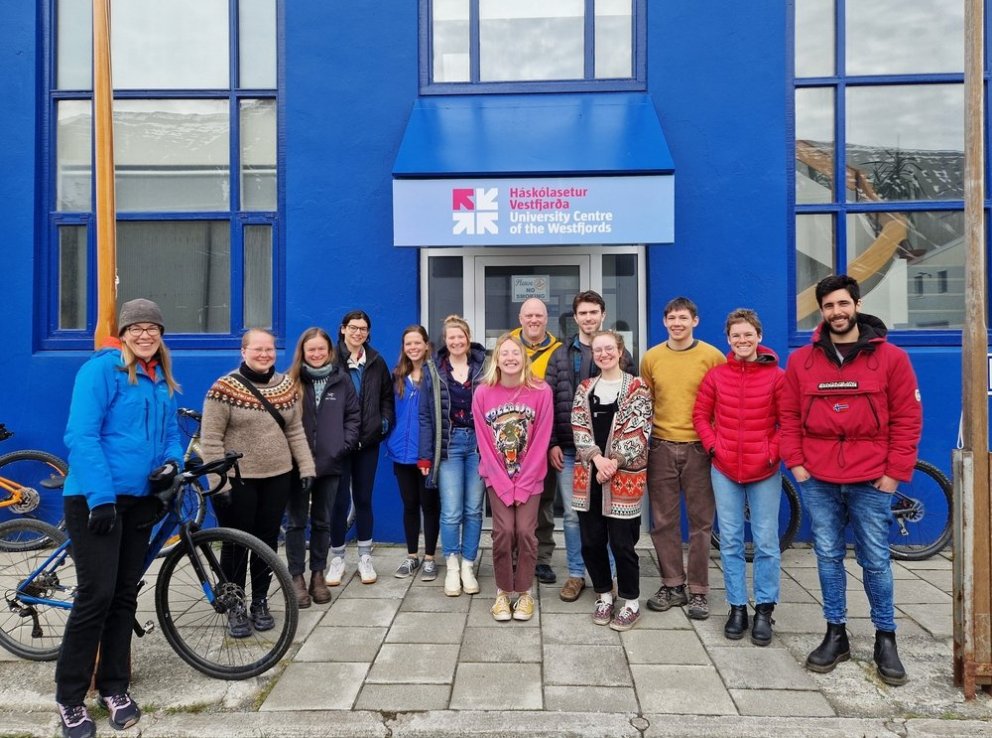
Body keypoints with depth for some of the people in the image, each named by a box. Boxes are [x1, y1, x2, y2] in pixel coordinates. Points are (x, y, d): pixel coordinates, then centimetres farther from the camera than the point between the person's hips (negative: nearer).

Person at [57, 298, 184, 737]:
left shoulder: (162, 380, 11)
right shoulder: (101, 368, -10)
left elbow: (171, 433, 18)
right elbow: (81, 436, -17)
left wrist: (171, 462, -4)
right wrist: (101, 496, -21)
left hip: (140, 500, 6)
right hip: (95, 500, -6)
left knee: (125, 595, 12)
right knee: (96, 596, -4)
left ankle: (114, 687, 26)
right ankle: (70, 699, 14)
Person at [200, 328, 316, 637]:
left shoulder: (286, 386, 5)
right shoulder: (225, 388, -11)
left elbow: (296, 432, 9)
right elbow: (210, 440, -12)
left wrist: (306, 468, 2)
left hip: (277, 479, 4)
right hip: (238, 481, -4)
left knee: (268, 541, 12)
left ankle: (260, 603, 28)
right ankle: (234, 608, 23)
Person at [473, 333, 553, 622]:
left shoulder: (541, 391, -12)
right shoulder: (482, 393, -10)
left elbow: (540, 442, -10)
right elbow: (484, 444, -6)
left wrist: (521, 485, -11)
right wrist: (504, 485, -10)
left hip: (530, 476, 0)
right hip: (497, 476, 0)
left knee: (525, 531, -7)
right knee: (504, 530, -9)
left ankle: (524, 591, 14)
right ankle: (503, 591, 11)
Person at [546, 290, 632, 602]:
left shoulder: (620, 353, 4)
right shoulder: (561, 354, 6)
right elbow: (548, 401, 4)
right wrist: (551, 443, -2)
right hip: (569, 448, 1)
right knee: (572, 514, 7)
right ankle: (576, 574, 21)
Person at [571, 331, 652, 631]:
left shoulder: (637, 387, -1)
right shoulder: (585, 389, 11)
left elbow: (638, 432, -8)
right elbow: (579, 428, 3)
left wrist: (613, 462, -15)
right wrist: (596, 458, -12)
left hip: (624, 476, -4)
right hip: (589, 474, 4)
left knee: (621, 542, 0)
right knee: (591, 541, 9)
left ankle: (631, 602, 18)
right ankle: (604, 595, 28)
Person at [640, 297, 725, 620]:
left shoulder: (712, 356, -2)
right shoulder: (651, 358, 6)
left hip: (699, 447, -2)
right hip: (661, 447, 3)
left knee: (700, 521, 5)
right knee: (663, 521, 8)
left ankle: (698, 591, 17)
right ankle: (672, 585, 22)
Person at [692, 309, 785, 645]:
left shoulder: (777, 376, -4)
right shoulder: (715, 376, 2)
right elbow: (700, 415, 7)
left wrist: (772, 453, -9)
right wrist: (713, 446, -4)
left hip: (764, 471, -2)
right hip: (725, 470, 2)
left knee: (766, 542, 5)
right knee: (730, 542, 8)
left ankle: (764, 610, 18)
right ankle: (737, 608, 20)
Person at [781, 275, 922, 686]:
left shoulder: (890, 357, 0)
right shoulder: (801, 361, 4)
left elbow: (907, 419, 0)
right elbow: (790, 417, 7)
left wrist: (895, 472, -4)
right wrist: (795, 463, -1)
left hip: (871, 482, -2)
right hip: (818, 481, 2)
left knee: (876, 561, 7)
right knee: (828, 557, 10)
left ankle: (885, 639, 24)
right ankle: (835, 635, 23)